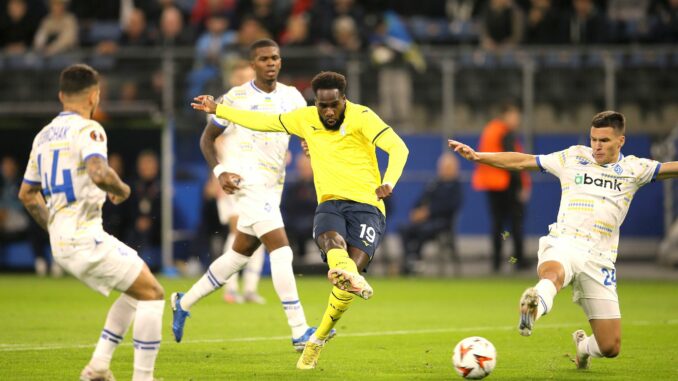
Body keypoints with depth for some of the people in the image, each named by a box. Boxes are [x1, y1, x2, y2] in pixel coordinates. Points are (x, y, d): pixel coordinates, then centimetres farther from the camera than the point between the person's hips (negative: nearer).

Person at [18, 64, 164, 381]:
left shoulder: (44, 135, 16)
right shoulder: (87, 129, -11)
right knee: (152, 293, -3)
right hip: (86, 238, -9)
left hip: (61, 243, 9)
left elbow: (27, 194, 24)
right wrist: (122, 189, -9)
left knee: (136, 291, 20)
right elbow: (99, 174, -30)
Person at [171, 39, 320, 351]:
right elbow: (207, 138, 3)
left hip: (273, 185, 7)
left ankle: (184, 303, 32)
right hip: (248, 181, -7)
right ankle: (299, 332, -19)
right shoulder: (236, 98, -4)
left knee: (241, 253, 15)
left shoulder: (291, 97, 9)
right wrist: (220, 172, -12)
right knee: (281, 249, -17)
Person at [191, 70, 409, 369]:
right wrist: (217, 110, 25)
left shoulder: (361, 117, -4)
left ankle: (317, 341, -3)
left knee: (354, 266, -20)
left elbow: (397, 147, -15)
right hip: (331, 203, 3)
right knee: (330, 238, -34)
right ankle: (345, 272, -71)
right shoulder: (306, 119, 10)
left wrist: (388, 182, -33)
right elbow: (263, 122, 22)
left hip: (366, 204, -3)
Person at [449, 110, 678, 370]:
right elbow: (522, 162, 11)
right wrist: (477, 156, 5)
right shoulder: (573, 158, 9)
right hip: (563, 244, -2)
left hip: (600, 259, 2)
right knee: (552, 273, -42)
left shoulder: (633, 168, 10)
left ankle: (583, 346, 35)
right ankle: (533, 309, -74)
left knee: (610, 348, 0)